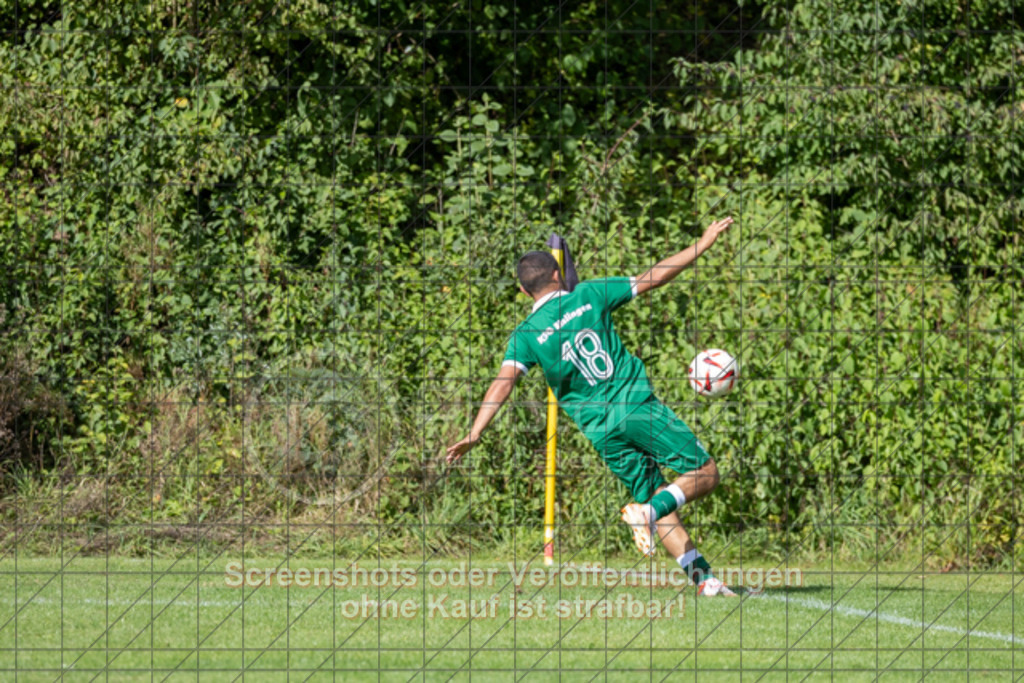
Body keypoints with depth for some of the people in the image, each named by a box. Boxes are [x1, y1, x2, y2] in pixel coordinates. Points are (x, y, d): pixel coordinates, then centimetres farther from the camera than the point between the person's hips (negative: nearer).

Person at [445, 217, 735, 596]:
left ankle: (702, 576, -1)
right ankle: (646, 511, -23)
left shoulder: (526, 335, 3)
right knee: (705, 474, 3)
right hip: (638, 405, -2)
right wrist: (703, 243, 13)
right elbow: (650, 279, 5)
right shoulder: (589, 295, 2)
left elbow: (504, 381, -11)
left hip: (601, 429, 2)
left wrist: (474, 434, -16)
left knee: (653, 496, 13)